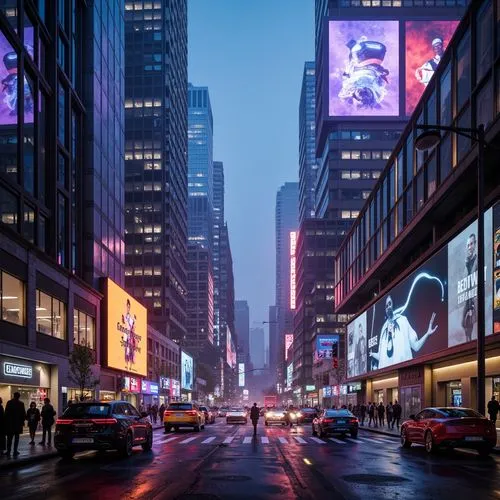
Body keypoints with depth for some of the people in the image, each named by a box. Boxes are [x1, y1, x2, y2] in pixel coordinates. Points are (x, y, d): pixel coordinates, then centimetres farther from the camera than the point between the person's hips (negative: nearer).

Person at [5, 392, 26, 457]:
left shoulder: (9, 403, -4)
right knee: (16, 437, 6)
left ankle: (8, 451, 7)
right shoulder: (21, 404, -8)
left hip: (9, 423, 1)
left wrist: (6, 421, 7)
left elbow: (6, 413, -1)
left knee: (9, 438, 9)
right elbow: (23, 413, -5)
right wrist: (22, 421, 8)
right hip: (18, 423, -1)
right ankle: (15, 451, 2)